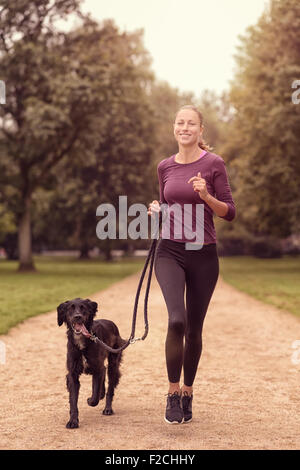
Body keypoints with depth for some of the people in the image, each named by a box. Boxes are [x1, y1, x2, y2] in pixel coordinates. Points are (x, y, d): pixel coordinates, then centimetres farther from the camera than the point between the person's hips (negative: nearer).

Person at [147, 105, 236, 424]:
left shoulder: (213, 164, -3)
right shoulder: (165, 167, 7)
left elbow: (229, 212, -3)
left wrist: (206, 196, -20)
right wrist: (156, 209, -1)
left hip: (203, 254, -1)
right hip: (170, 252, 1)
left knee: (194, 329, 8)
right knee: (177, 320, -20)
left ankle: (187, 393, 28)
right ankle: (173, 394, -6)